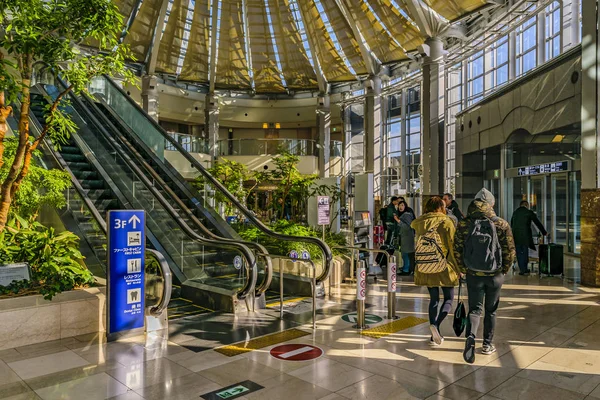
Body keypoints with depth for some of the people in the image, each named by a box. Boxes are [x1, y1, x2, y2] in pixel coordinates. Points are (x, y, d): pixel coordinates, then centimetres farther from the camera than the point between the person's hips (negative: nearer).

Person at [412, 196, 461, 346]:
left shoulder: (419, 222, 2)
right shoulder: (446, 222, -8)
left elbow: (412, 224, 28)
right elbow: (453, 246, -8)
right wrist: (459, 268, -3)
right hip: (444, 266, -4)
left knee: (434, 299, 13)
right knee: (448, 298, 10)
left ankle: (435, 336, 11)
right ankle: (436, 324, -15)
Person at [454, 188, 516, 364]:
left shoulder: (464, 224, -5)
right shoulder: (502, 224, -7)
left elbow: (457, 250, -3)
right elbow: (510, 251, -5)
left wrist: (464, 269, 11)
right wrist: (504, 270, 11)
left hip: (473, 275, 0)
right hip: (495, 276, 0)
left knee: (475, 309, 9)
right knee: (491, 310, 17)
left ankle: (470, 337, -15)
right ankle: (488, 344, 27)